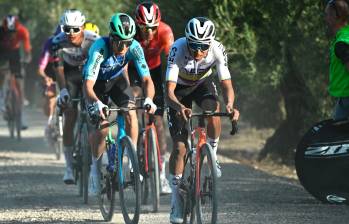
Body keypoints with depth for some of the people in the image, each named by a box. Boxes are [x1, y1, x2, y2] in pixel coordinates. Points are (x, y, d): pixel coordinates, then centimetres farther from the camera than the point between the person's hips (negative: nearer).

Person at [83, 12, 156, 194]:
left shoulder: (134, 48, -29)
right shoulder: (99, 48, -38)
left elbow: (146, 79, -28)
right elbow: (88, 85, -42)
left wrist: (149, 99, -48)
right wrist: (97, 103, -61)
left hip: (117, 78, 3)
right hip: (97, 82, -3)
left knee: (131, 114, -22)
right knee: (102, 127, -17)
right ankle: (96, 166, 7)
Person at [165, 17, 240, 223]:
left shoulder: (217, 49, -31)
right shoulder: (178, 49, -36)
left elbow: (227, 84, -30)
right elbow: (169, 91, -40)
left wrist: (230, 104, -52)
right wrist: (180, 107, -61)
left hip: (202, 82, 2)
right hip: (179, 87, -1)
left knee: (214, 108, -35)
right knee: (179, 146, -10)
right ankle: (176, 200, 0)